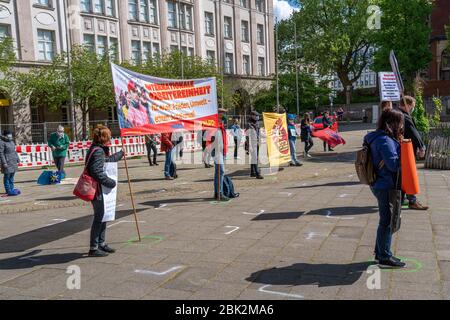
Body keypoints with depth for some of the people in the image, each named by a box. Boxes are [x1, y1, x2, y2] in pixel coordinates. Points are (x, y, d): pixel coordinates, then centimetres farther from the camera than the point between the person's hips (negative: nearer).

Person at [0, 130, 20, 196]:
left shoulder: (11, 141, 14)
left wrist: (17, 160, 19)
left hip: (13, 161, 8)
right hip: (7, 162, -8)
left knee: (12, 176, 13)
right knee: (7, 176, -4)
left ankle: (11, 188, 21)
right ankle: (8, 191, -2)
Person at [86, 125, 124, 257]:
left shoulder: (101, 150, 13)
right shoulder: (97, 151, -18)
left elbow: (108, 160, 34)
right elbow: (98, 173, -24)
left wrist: (120, 154, 43)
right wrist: (111, 183, -17)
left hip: (101, 189, 10)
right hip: (97, 190, -10)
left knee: (102, 216, 17)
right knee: (99, 218, -4)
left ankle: (101, 244, 28)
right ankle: (93, 248, 5)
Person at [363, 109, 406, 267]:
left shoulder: (378, 138, 9)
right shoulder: (385, 141, -21)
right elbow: (394, 164, -23)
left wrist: (399, 143, 3)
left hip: (380, 185, 10)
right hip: (386, 187, -10)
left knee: (385, 220, 19)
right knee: (387, 222, 2)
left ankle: (380, 252, 30)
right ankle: (385, 256, 14)